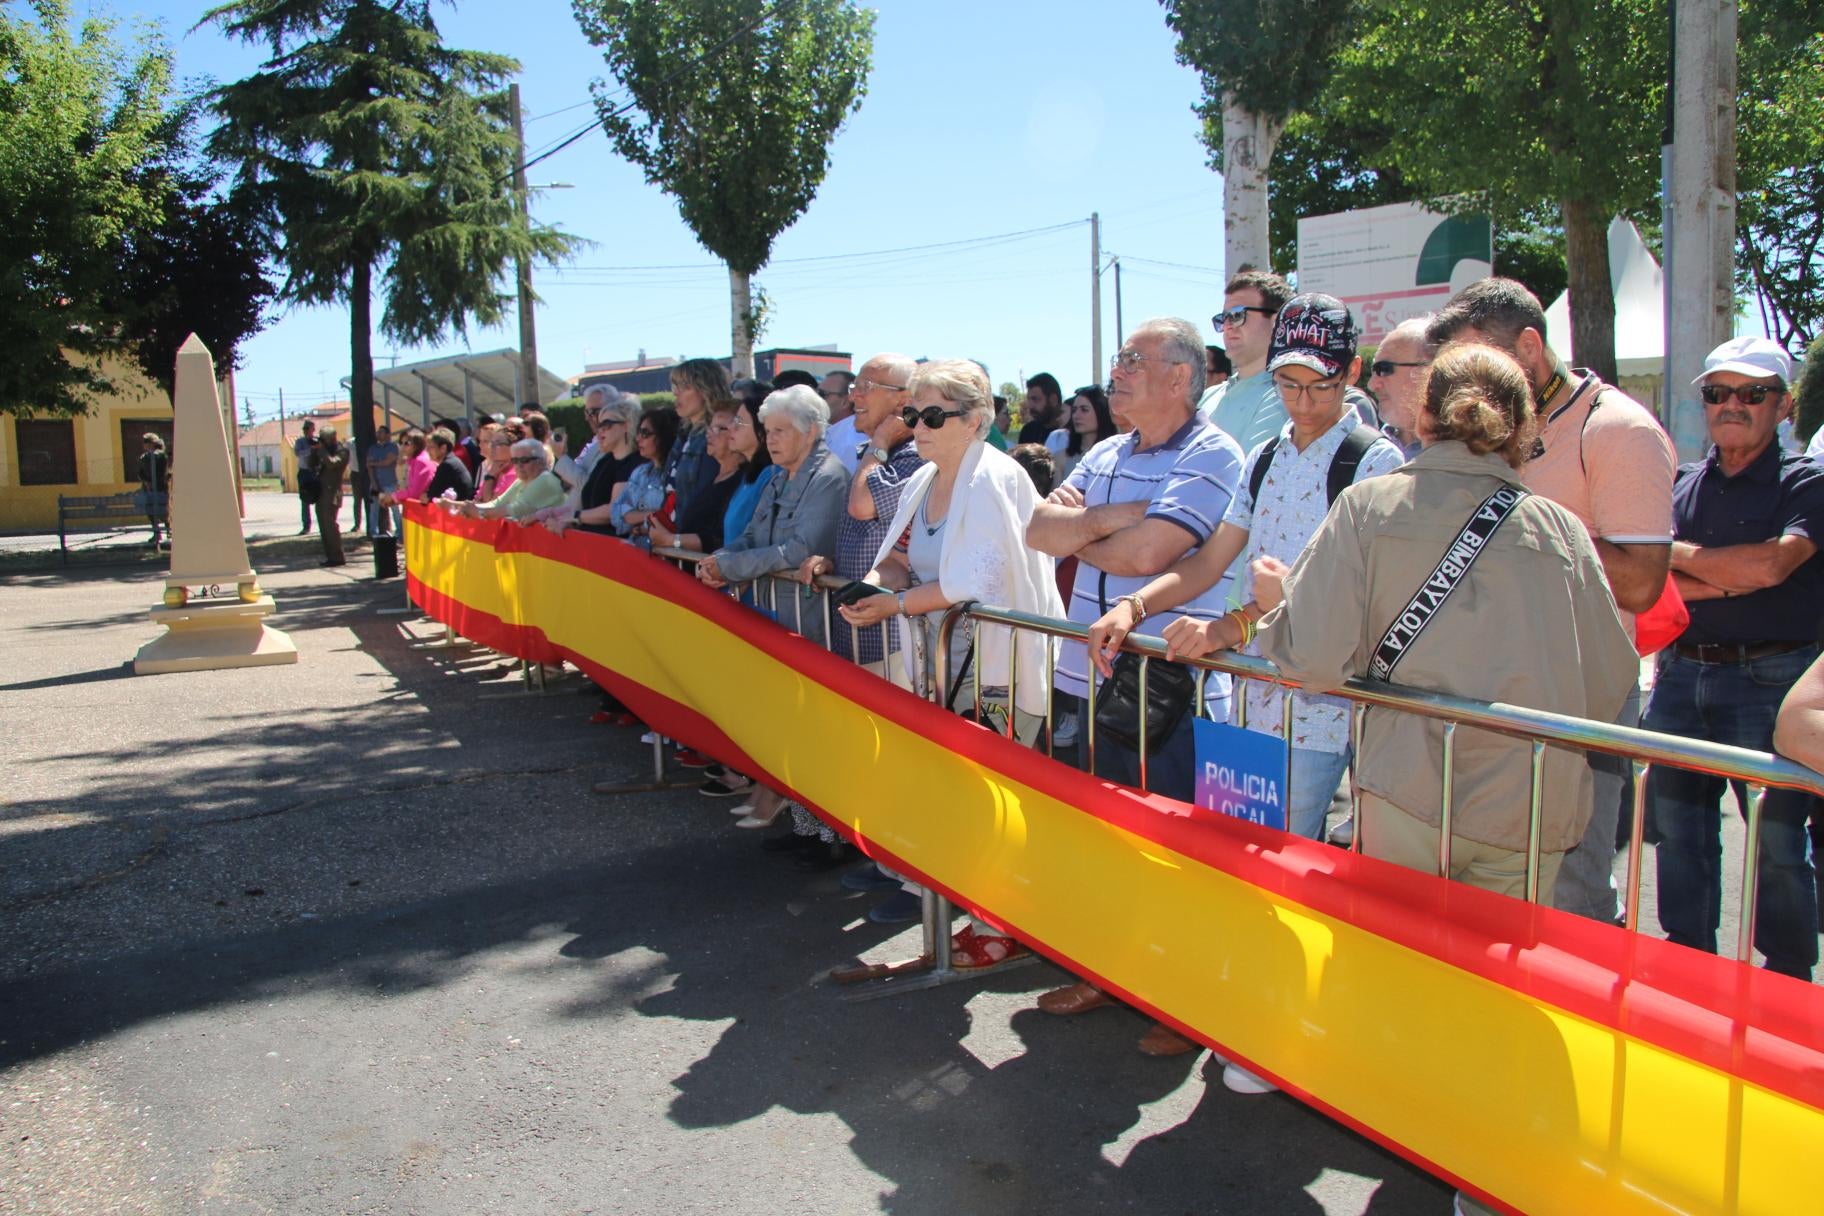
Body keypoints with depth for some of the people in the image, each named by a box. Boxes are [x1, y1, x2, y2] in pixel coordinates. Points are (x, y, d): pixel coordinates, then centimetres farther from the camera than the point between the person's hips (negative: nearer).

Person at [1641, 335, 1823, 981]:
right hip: (1681, 676, 5)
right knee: (1677, 828, 12)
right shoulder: (1679, 485, 12)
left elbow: (1769, 565, -18)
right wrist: (1731, 580, -11)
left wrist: (1677, 553, -5)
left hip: (1770, 680, -4)